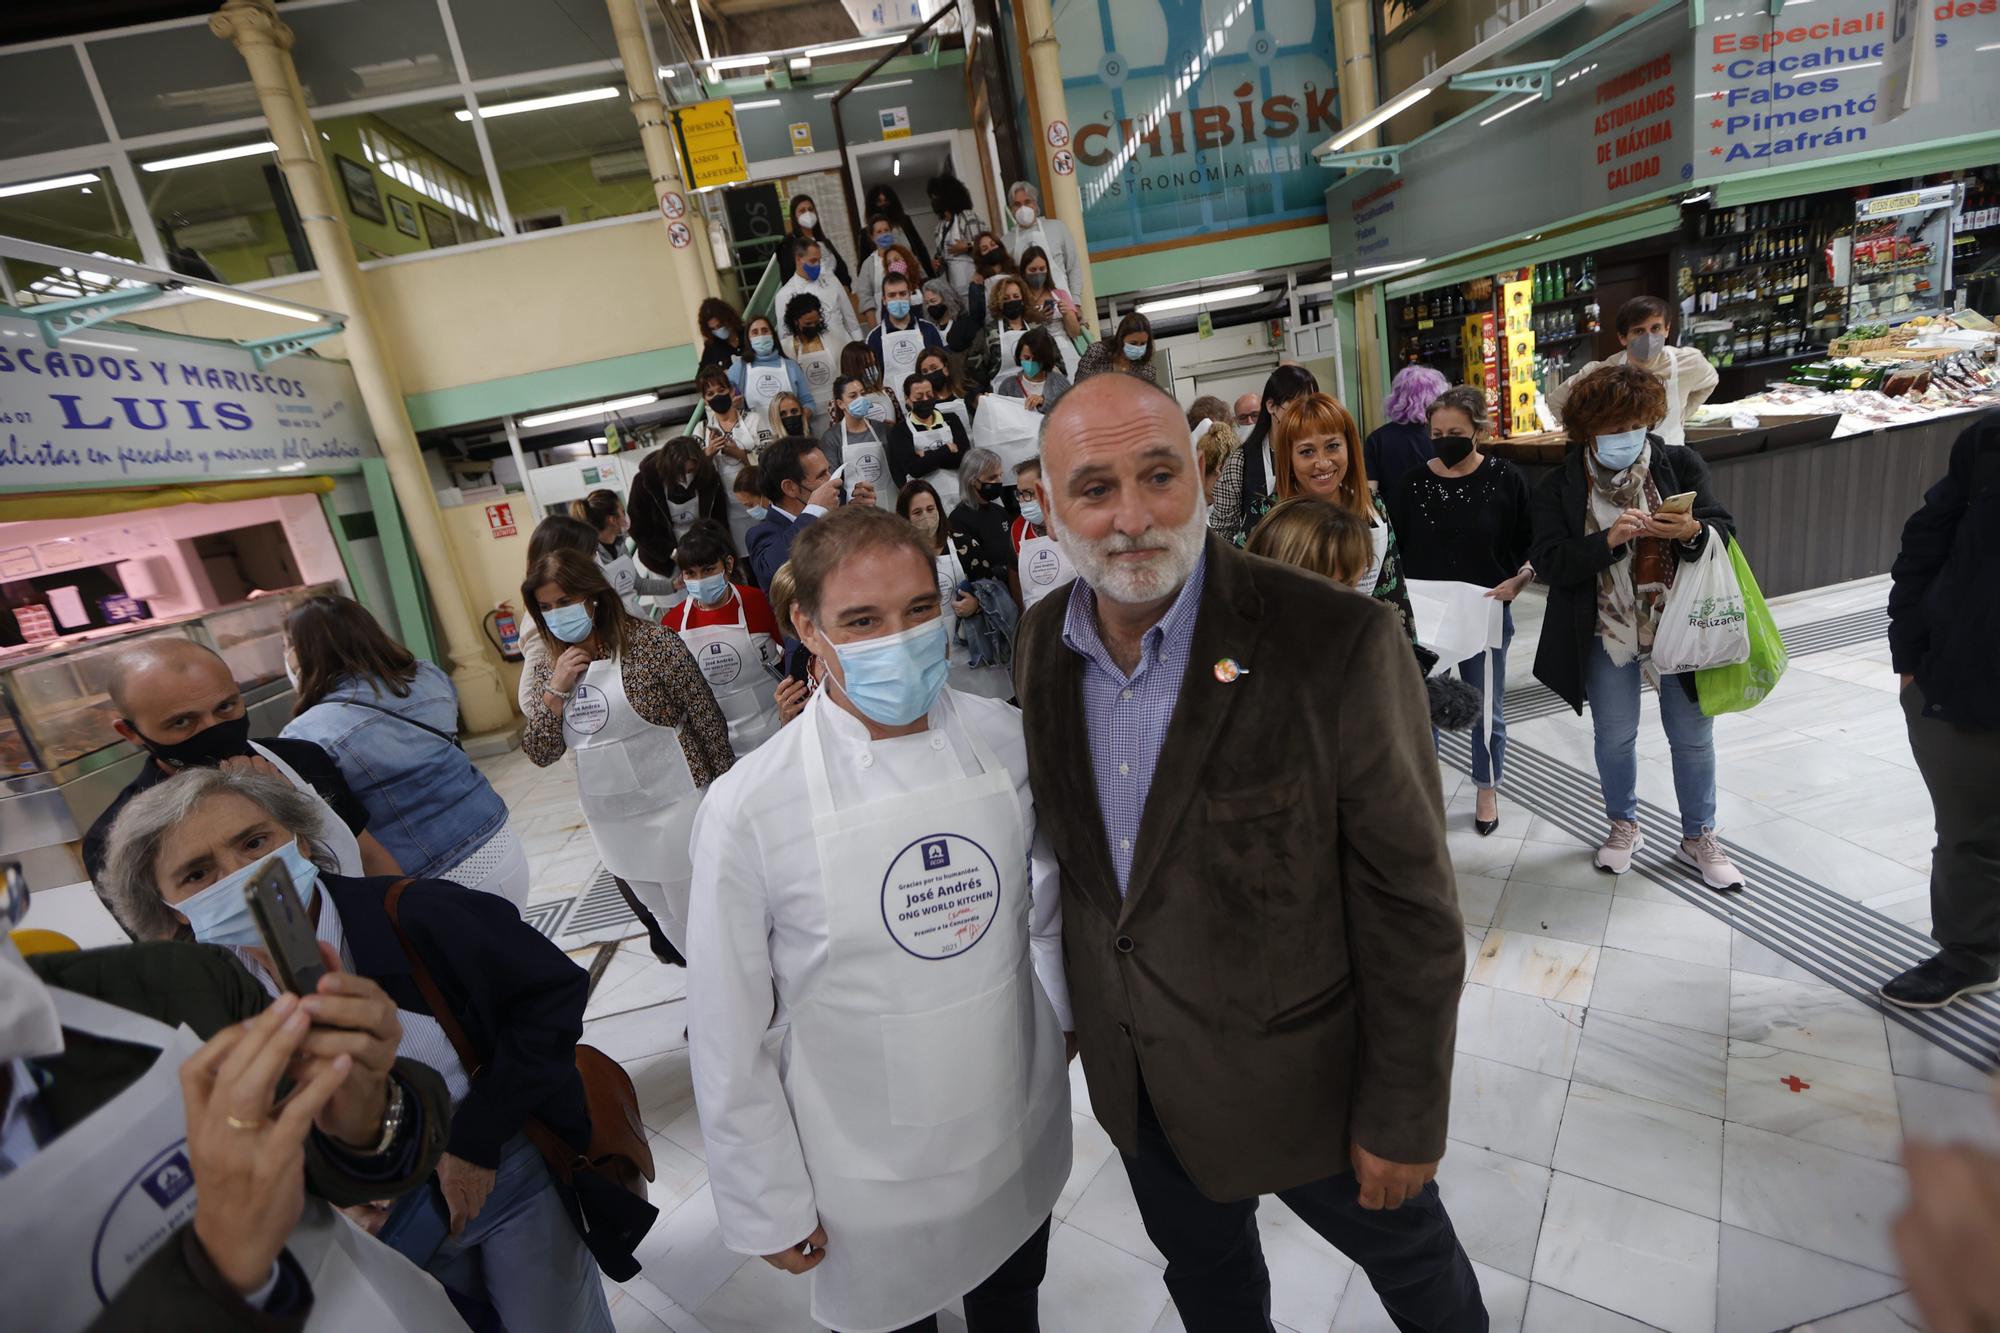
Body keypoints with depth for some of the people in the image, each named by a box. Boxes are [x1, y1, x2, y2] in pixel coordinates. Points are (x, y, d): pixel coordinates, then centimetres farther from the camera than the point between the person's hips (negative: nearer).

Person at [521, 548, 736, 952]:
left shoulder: (652, 643, -14)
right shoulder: (551, 668, 4)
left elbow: (708, 720, -10)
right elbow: (539, 754, 2)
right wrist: (555, 690, -13)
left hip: (672, 808, -6)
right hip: (610, 822, 6)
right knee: (670, 919, 20)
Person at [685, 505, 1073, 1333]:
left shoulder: (1009, 742, -15)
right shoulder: (749, 811, -23)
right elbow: (728, 1039, -13)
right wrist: (769, 1207, -5)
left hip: (1026, 1141, 3)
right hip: (869, 1187, -3)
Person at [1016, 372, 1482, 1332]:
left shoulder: (1338, 643, -25)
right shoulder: (1041, 642, -8)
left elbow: (1410, 904, -18)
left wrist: (1404, 1119, -11)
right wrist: (1073, 1005, 11)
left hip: (1299, 1070, -3)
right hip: (1132, 1071, 4)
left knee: (1406, 1255, 27)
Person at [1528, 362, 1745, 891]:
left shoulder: (1680, 464, -4)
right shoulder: (1560, 487, -8)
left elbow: (1725, 530, -2)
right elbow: (1548, 562, -14)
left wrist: (1694, 532, -24)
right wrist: (1607, 541, -29)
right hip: (1607, 635, -1)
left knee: (1693, 738, 12)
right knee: (1614, 738, 14)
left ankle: (1698, 837, 33)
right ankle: (1623, 826, 37)